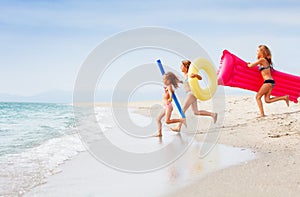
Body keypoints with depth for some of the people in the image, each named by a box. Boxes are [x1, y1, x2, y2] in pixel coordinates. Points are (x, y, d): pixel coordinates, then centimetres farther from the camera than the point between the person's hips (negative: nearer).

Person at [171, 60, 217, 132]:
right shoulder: (184, 74, 16)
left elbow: (200, 78, -22)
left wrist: (195, 75, -41)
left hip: (192, 94, -10)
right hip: (190, 94, 10)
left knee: (183, 110, -10)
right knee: (196, 112, 11)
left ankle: (178, 127, -9)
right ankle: (213, 114, 16)